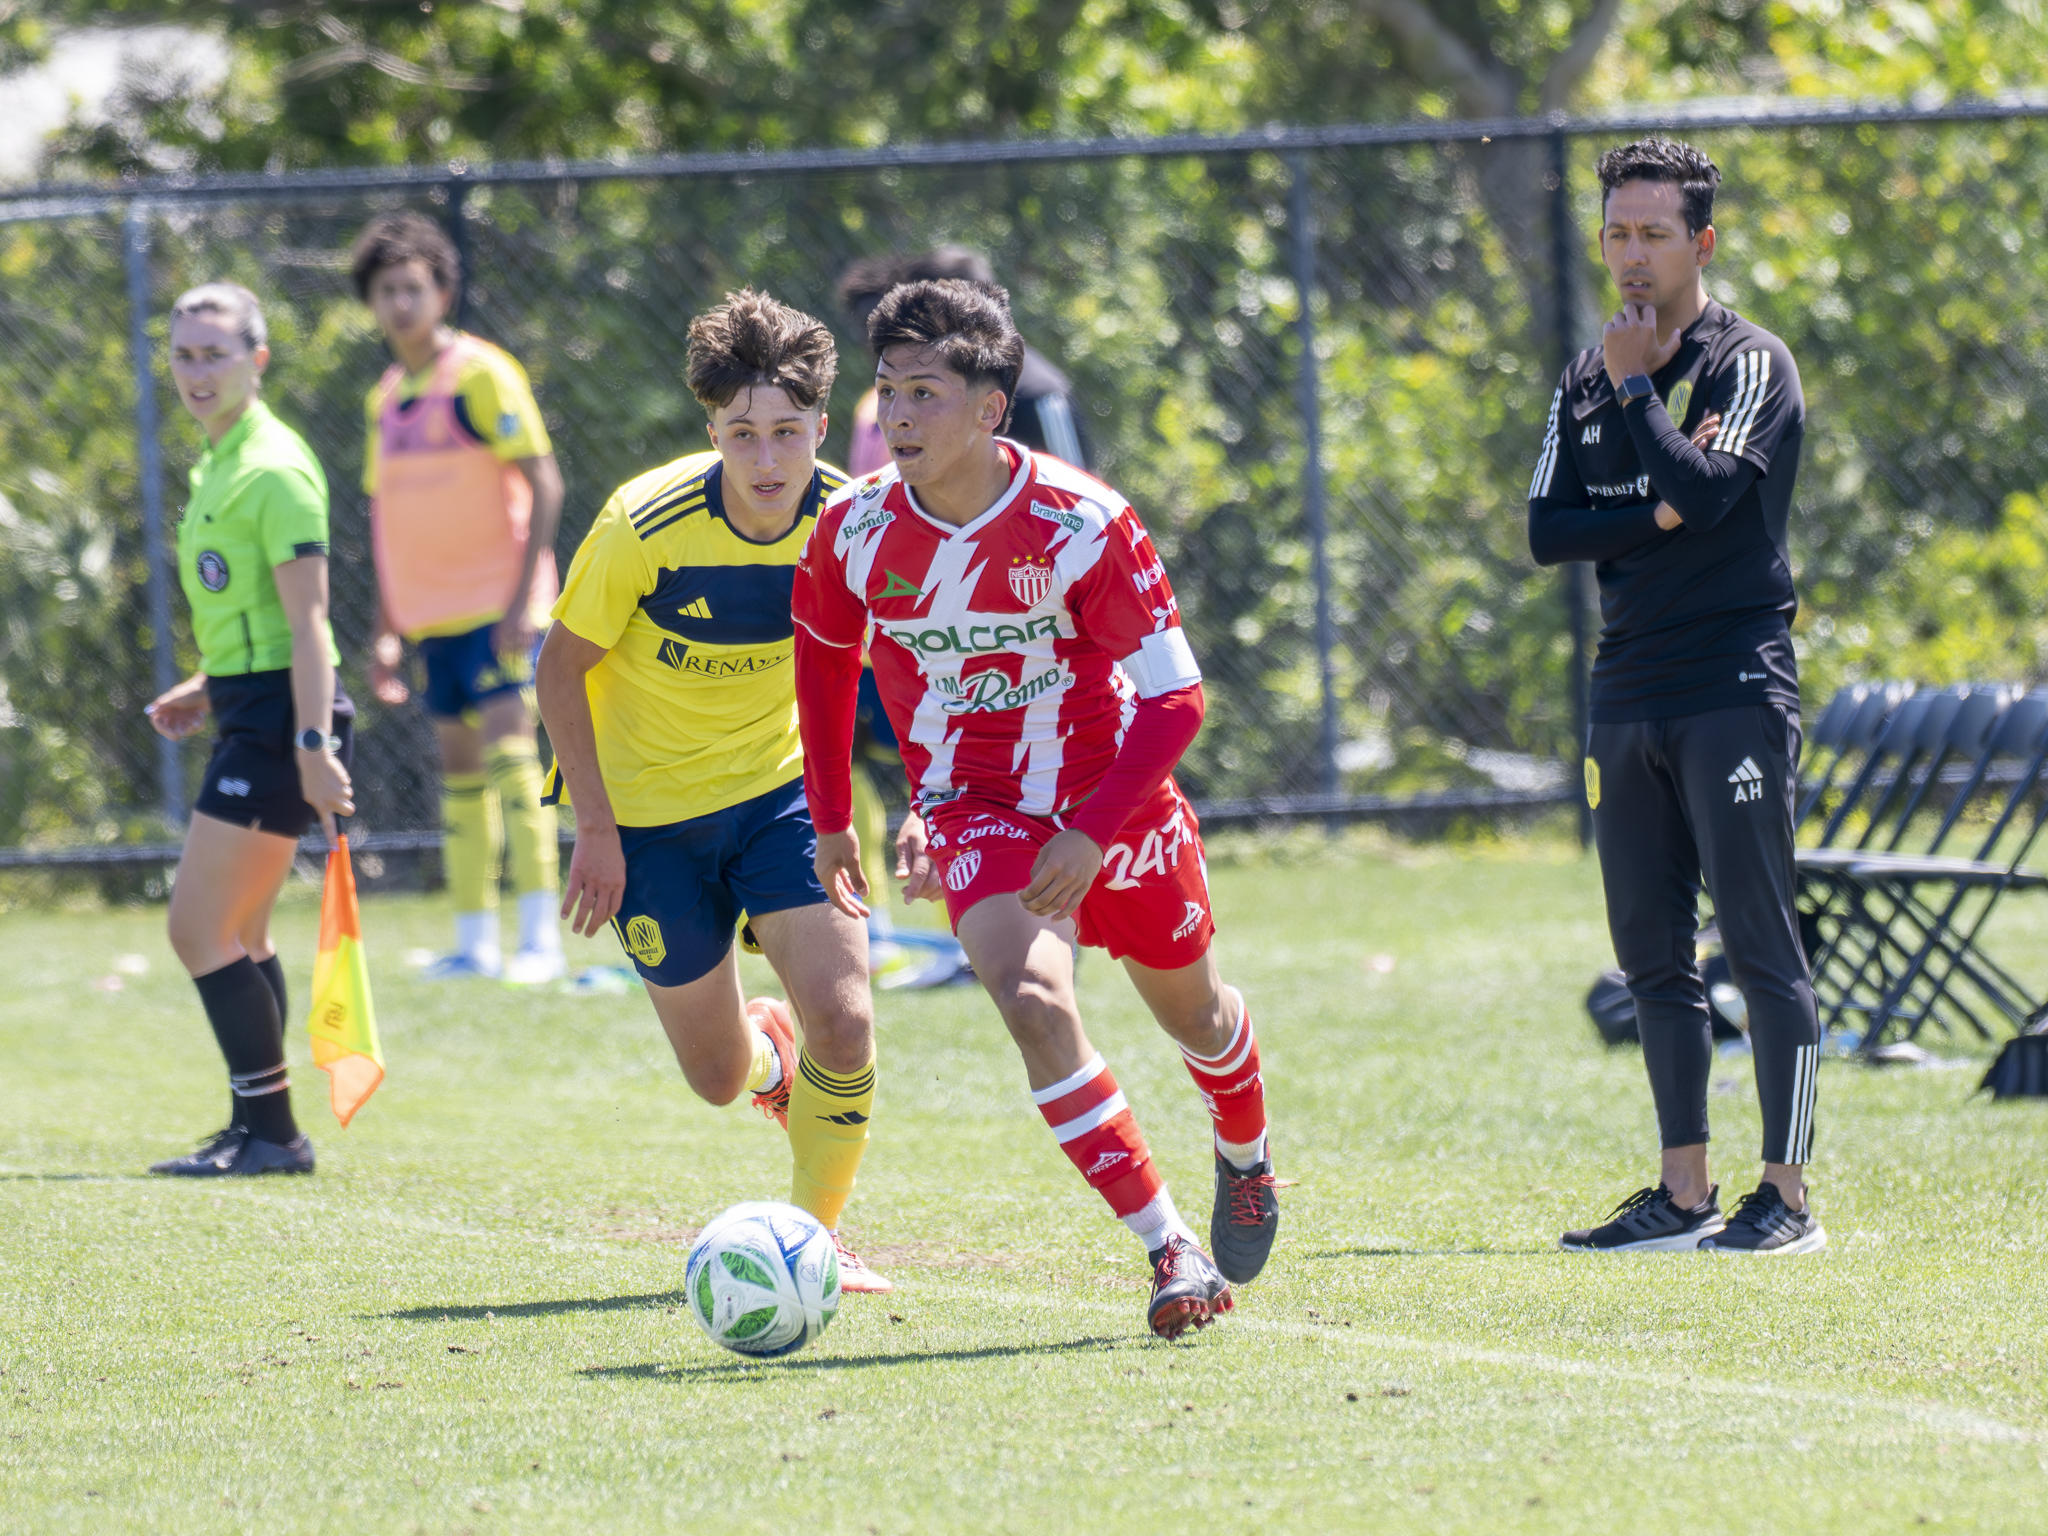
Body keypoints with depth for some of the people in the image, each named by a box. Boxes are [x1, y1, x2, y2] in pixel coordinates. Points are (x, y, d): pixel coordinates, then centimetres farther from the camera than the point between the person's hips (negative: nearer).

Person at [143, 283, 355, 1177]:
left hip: (277, 717, -10)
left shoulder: (271, 473, -15)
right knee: (241, 934, 15)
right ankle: (259, 1131, 21)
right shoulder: (220, 466, 15)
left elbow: (307, 618, -20)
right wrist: (208, 691, 19)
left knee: (200, 928, -10)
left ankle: (270, 1131, -7)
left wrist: (313, 742, -26)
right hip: (250, 711, 10)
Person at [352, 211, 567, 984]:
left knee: (509, 751, -14)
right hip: (431, 613, 7)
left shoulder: (481, 374, -8)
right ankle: (475, 940, 13)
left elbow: (543, 484, -12)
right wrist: (384, 629, 17)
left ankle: (540, 938, -14)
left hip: (494, 602, -7)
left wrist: (523, 598, -19)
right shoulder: (386, 398, 13)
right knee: (459, 767, 9)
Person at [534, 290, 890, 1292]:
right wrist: (597, 829, -15)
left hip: (779, 787, 1)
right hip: (647, 807, -1)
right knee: (718, 1080, 7)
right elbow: (563, 665, -11)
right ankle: (765, 1049, 46)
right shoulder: (647, 524, -24)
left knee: (845, 1024, -17)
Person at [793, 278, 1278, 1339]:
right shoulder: (856, 529, -13)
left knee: (1192, 1013, 20)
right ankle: (1172, 1252, -22)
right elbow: (824, 655, 9)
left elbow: (1175, 698, -19)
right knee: (1032, 998, -27)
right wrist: (831, 818, 11)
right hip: (973, 807, 0)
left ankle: (1245, 1162, 56)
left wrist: (1091, 834, -28)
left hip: (1112, 801, 0)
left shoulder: (1080, 523, -23)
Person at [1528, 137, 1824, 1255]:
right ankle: (1685, 1195, 12)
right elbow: (1547, 531, 7)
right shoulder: (1589, 379, 16)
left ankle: (1786, 1194, -6)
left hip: (1734, 689, -7)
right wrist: (1657, 516, -8)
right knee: (1652, 954, 7)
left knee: (1762, 947, -8)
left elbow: (1705, 488, -19)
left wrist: (1635, 385, -8)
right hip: (1628, 692, 7)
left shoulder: (1750, 364, -4)